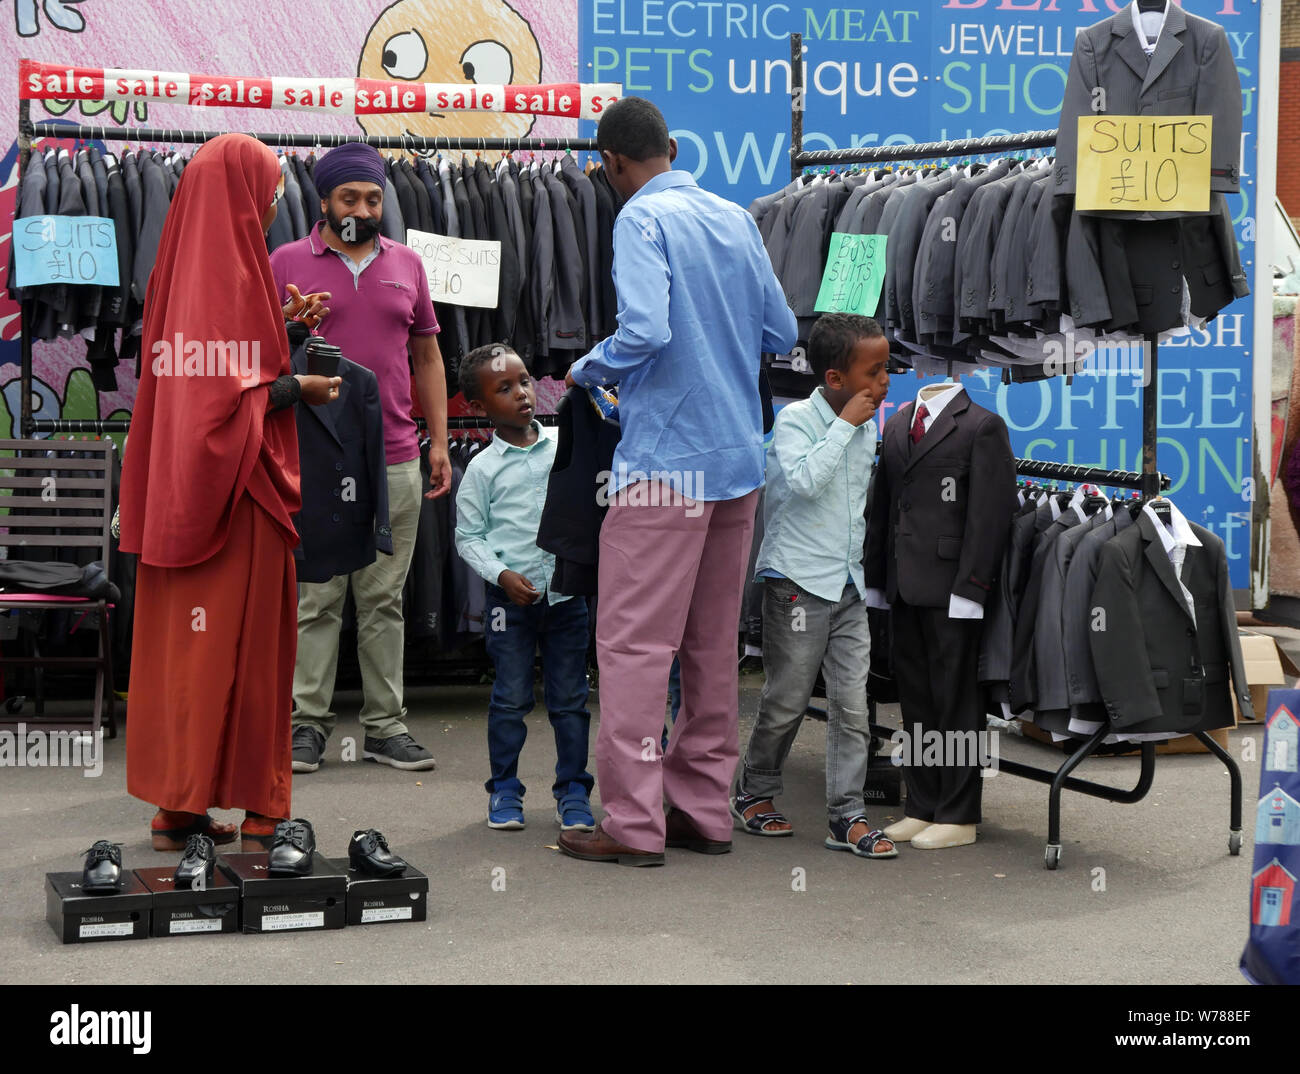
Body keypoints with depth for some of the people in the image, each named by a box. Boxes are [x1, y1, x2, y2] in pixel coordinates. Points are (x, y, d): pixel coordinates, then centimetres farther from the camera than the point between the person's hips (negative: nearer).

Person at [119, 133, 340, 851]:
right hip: (238, 490, -8)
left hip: (177, 488, 8)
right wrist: (303, 386, -6)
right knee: (243, 638, -3)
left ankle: (177, 805, 14)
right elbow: (237, 389, -21)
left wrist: (278, 326, 16)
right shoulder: (235, 271, -14)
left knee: (184, 639, 10)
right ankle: (256, 813, 2)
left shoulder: (178, 270, 11)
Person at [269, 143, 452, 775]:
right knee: (315, 598, -1)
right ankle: (307, 722, 6)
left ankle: (385, 725, 11)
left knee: (385, 600, 6)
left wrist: (439, 441, 11)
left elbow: (427, 355, 17)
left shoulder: (407, 264, 13)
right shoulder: (287, 262, 4)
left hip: (395, 462, 3)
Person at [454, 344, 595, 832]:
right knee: (511, 697, 4)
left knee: (570, 697, 7)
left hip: (567, 590, 2)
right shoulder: (483, 468, -3)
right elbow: (468, 536, 1)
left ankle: (572, 790, 17)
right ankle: (504, 789, 17)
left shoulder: (565, 446, 3)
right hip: (511, 596, -2)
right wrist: (502, 574, -12)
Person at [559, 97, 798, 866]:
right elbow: (782, 333, 13)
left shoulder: (644, 218, -9)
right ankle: (705, 809, 19)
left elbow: (645, 331, -23)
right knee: (713, 641, 13)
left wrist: (585, 371, -4)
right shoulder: (735, 218, 11)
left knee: (634, 640, -3)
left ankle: (634, 824, -3)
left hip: (666, 460, -7)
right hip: (739, 457, 7)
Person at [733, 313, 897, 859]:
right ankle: (753, 794, 22)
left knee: (852, 702, 1)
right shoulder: (795, 420, -9)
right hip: (798, 582, -6)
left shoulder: (867, 426, 11)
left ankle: (848, 816, 5)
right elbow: (806, 481, -26)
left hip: (849, 584, 6)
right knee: (786, 701, 3)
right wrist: (844, 425, -20)